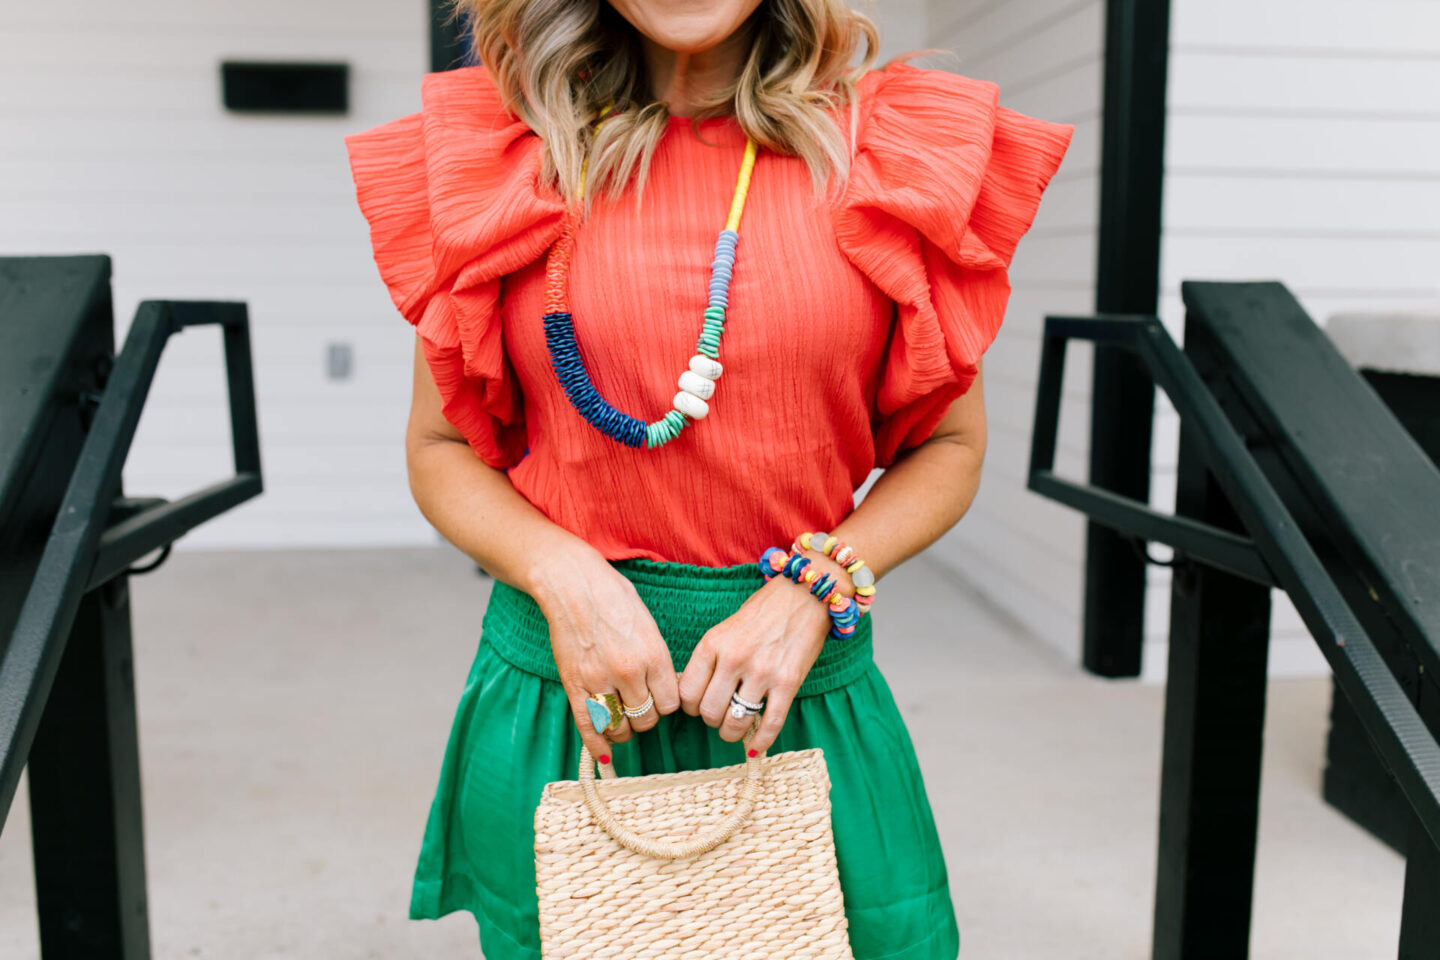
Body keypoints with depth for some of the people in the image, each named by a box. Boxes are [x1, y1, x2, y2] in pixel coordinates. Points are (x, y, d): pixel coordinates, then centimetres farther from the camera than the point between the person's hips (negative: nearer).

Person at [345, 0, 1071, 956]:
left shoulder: (889, 145, -1)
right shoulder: (498, 146, 0)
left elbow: (950, 444, 4)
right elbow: (441, 449, 5)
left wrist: (814, 590, -11)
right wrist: (563, 577, -13)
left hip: (806, 694, 0)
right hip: (556, 696, 0)